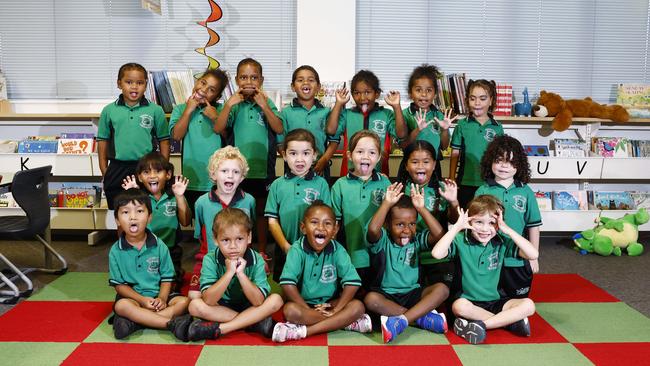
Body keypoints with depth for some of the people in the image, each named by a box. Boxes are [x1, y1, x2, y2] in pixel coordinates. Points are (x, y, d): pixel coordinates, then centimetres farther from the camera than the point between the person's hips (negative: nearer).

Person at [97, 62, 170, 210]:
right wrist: (104, 171, 5)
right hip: (117, 170, 1)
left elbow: (164, 141, 3)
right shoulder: (109, 111, 3)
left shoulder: (155, 110, -1)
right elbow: (103, 141, 9)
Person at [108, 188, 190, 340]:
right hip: (132, 296, -1)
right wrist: (142, 300, -16)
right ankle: (172, 323, -36)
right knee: (121, 305, -33)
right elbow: (119, 284, -2)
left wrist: (162, 298, -18)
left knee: (184, 302, -22)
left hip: (157, 295, 2)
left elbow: (166, 278, 2)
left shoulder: (159, 246, -1)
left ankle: (133, 321, -30)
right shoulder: (116, 251, -3)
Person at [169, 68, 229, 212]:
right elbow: (177, 135, -7)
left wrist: (215, 118, -11)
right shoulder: (180, 109, 8)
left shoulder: (221, 110, 5)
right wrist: (189, 110, -7)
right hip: (192, 180, 0)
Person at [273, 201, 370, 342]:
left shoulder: (337, 250, -10)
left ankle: (305, 330, -28)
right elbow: (287, 283, -23)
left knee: (358, 306, -23)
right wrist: (308, 310, -24)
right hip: (303, 303, -2)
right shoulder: (297, 249, -15)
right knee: (290, 310, -33)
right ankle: (347, 322, -26)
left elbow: (352, 282, -14)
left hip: (330, 303, 2)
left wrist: (335, 310, -19)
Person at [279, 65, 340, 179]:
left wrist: (323, 161, -9)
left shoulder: (326, 112, 5)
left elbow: (334, 140, 4)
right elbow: (280, 142, 0)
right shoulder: (286, 113, 2)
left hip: (320, 169, 1)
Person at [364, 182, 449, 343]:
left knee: (442, 289, -22)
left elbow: (439, 234, -15)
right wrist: (387, 203, -26)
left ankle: (402, 320, -32)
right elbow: (372, 229, -30)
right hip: (386, 295, -3)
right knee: (370, 299, -35)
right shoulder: (382, 241, -7)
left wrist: (422, 208, -18)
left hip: (413, 294, 3)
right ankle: (423, 317, -25)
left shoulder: (417, 240, 3)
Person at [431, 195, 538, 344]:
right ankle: (510, 320, -21)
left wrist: (507, 230, -17)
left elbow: (533, 254, -12)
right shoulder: (461, 240, -9)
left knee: (528, 305, -19)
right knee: (459, 305, -36)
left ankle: (480, 324, -24)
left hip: (495, 302, 3)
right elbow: (437, 253, -28)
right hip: (469, 302, -3)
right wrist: (457, 226, -22)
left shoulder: (502, 240, -1)